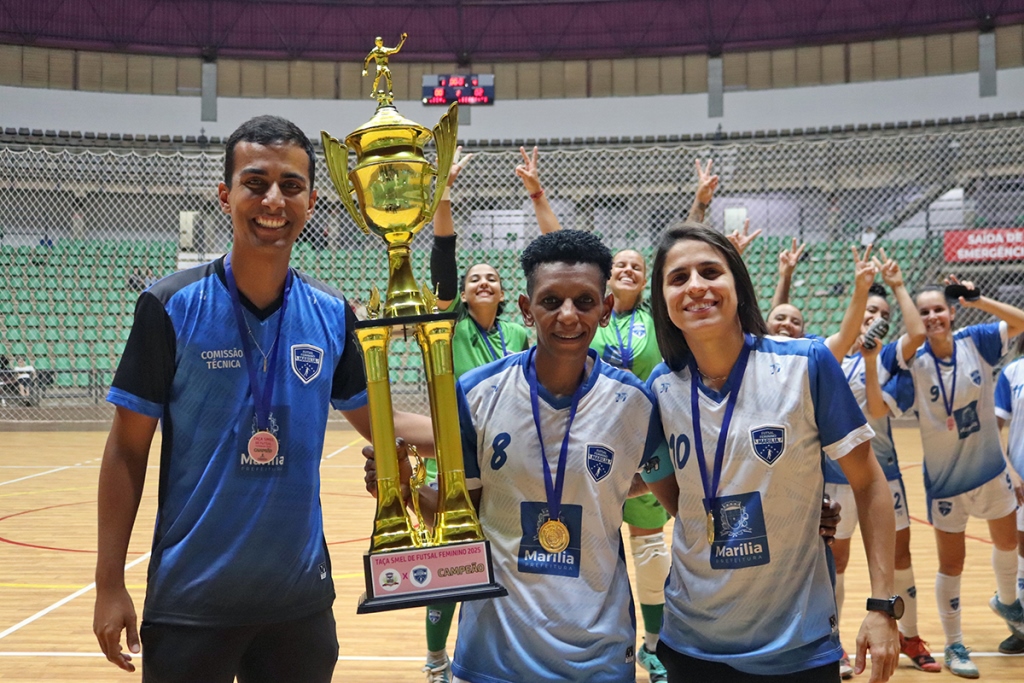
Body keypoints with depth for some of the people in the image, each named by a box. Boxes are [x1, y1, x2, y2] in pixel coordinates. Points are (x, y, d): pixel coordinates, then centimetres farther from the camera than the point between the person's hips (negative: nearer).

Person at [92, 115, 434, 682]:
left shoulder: (333, 315, 0)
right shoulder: (171, 306, -9)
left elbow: (380, 423, 8)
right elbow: (127, 450, -5)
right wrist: (110, 584, -7)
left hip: (302, 597, 3)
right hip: (190, 600, -3)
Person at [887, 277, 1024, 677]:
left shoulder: (975, 342, -10)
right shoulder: (914, 366, -17)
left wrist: (975, 299, -26)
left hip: (991, 470, 3)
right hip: (946, 480, -3)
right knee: (952, 565, 7)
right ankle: (954, 647, 24)